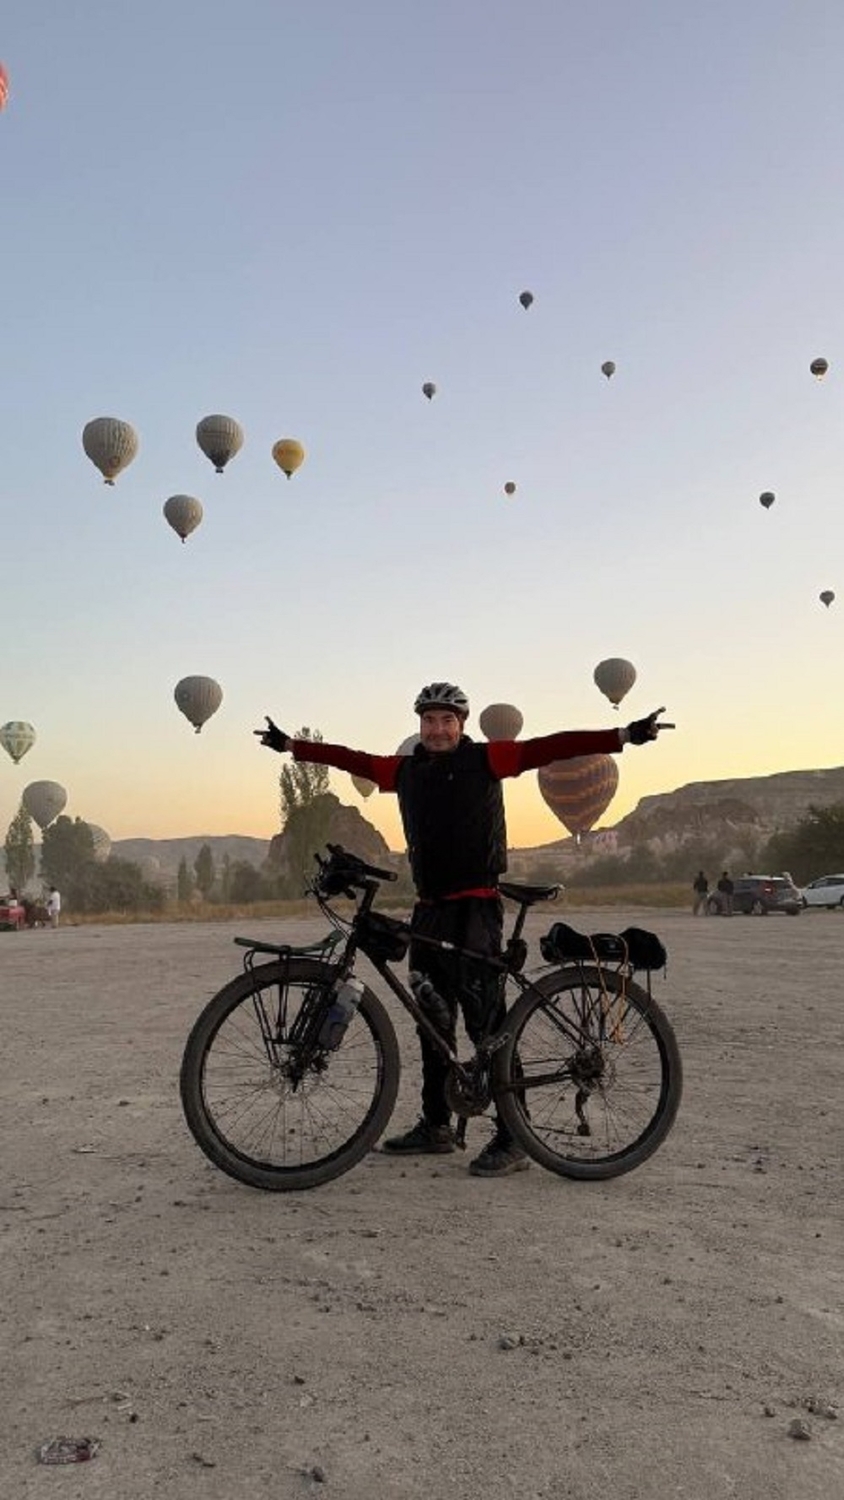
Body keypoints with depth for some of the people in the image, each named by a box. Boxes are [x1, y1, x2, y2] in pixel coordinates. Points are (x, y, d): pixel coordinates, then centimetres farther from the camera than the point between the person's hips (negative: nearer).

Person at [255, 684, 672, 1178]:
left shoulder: (487, 759, -3)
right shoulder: (405, 769, 12)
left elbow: (551, 747, -10)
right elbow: (352, 759, 22)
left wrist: (625, 736, -17)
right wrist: (291, 744, 28)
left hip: (475, 906, -6)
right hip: (429, 909, 7)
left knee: (486, 1021, -8)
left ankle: (513, 1139, 0)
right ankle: (436, 1126, 27)